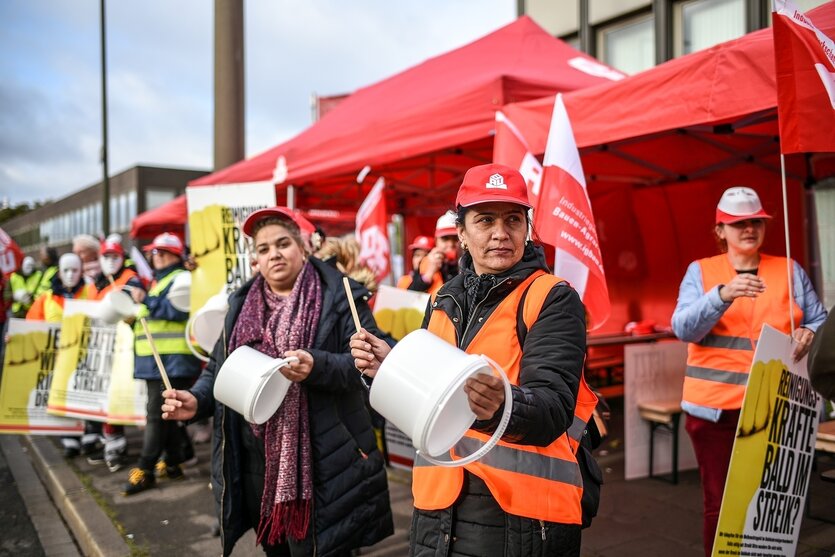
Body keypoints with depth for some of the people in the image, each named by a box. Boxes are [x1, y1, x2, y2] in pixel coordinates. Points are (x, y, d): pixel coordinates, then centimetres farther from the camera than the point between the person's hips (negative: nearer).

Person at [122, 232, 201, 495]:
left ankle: (145, 470, -4)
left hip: (172, 361, -10)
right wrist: (139, 310, 15)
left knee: (157, 414, -8)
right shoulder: (158, 280, 23)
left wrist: (146, 300, -20)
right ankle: (173, 463, 20)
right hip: (157, 359, 10)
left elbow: (176, 311, -22)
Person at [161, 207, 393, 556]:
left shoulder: (339, 298, -4)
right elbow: (219, 369, 14)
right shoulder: (241, 304, 12)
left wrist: (317, 366, -30)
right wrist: (196, 401, -5)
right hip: (256, 465, 5)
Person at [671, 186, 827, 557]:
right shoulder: (700, 271, 3)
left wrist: (808, 334, -12)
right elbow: (684, 329, -10)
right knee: (719, 502, 7)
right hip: (715, 407, -1)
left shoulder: (790, 271, 9)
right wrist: (723, 294, -26)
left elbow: (820, 320, 11)